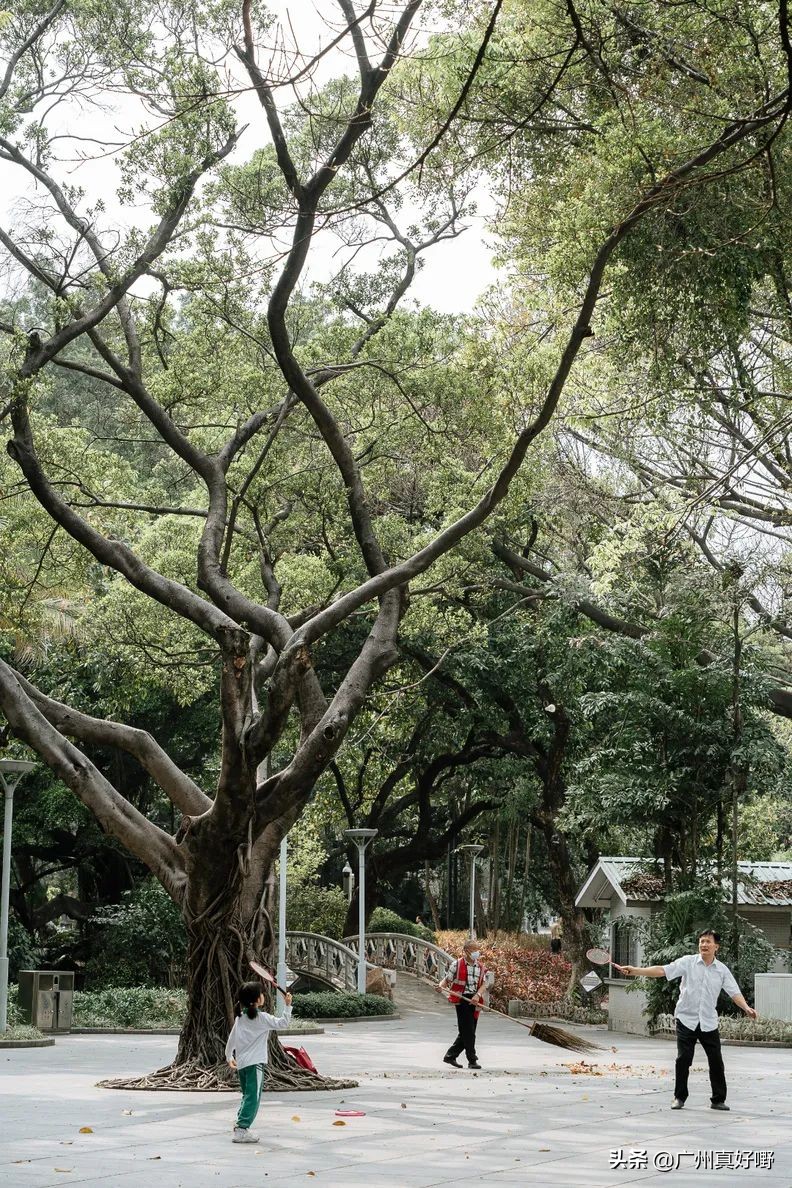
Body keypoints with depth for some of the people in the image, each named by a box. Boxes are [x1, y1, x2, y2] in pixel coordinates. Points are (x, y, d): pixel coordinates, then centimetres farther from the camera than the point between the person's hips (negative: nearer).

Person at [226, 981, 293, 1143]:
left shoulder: (240, 1017, 11)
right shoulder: (261, 1017, -9)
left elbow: (232, 1038, 17)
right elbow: (282, 1023, -9)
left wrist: (229, 1056, 30)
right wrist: (287, 1006, -2)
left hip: (241, 1063, 8)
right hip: (255, 1063, -8)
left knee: (247, 1096, 18)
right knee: (252, 1098, -8)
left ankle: (240, 1126, 15)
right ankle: (241, 1129, -16)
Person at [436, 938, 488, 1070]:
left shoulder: (481, 967, 10)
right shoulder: (456, 965, -3)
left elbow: (483, 984, 6)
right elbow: (447, 980, 0)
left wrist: (478, 995, -13)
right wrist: (440, 986, -22)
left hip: (474, 1001, 6)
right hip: (462, 1000, -6)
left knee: (467, 1032, 9)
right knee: (468, 1031, -8)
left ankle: (450, 1056, 22)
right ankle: (472, 1060, -3)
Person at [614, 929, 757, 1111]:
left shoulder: (722, 970, 3)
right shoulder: (688, 962, -3)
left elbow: (734, 992, 0)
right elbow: (662, 970, -10)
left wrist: (746, 1008, -20)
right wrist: (635, 971, -20)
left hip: (709, 1023, 2)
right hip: (686, 1019, -2)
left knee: (716, 1061, 1)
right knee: (683, 1059, -2)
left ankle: (718, 1099, 14)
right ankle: (679, 1097, 11)